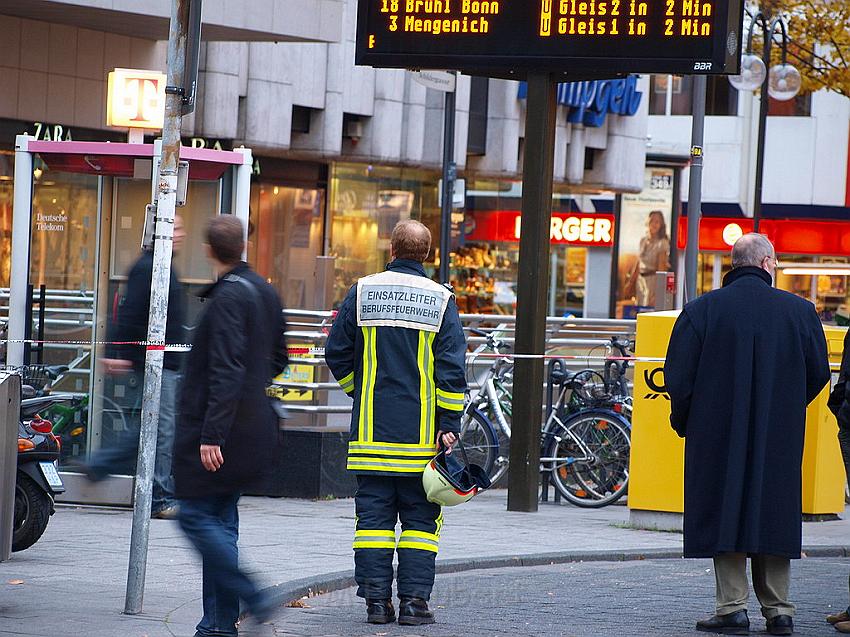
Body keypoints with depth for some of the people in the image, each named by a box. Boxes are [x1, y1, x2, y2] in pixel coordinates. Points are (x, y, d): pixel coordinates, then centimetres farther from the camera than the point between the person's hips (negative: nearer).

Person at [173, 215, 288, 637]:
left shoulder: (228, 296, -16)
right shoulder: (265, 292, 12)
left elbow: (226, 370, -22)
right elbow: (277, 360, 21)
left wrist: (212, 434, -23)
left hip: (221, 432, -9)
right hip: (255, 425, 9)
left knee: (196, 515, -5)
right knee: (220, 517, 11)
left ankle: (252, 597, -13)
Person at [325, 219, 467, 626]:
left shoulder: (362, 292, 2)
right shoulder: (440, 300, -2)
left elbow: (337, 353, 7)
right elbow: (452, 368, -6)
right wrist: (449, 425, -4)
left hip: (371, 427, 1)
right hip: (421, 434, -1)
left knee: (374, 514, 5)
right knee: (420, 517, 5)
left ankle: (376, 600, 1)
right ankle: (414, 601, 0)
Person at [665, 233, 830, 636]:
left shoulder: (701, 311, -5)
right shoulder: (799, 311, 0)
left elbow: (678, 376, -5)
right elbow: (818, 372, 7)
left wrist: (683, 422, 10)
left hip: (718, 434, -2)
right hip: (779, 437, 2)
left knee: (724, 511, 3)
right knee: (774, 514, 9)